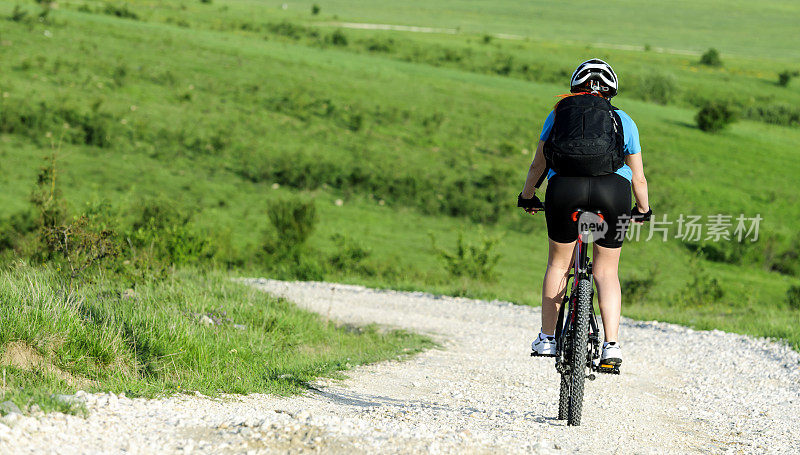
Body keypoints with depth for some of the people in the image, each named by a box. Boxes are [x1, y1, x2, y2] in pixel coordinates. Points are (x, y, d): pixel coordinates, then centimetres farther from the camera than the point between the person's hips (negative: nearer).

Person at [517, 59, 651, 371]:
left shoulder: (559, 114, 22)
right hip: (613, 191, 0)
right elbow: (638, 178, 25)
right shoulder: (623, 120, 22)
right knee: (606, 271, 11)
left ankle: (547, 338, 20)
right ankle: (611, 344, -1)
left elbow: (538, 165, 26)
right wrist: (643, 211, 41)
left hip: (565, 188, 0)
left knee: (558, 263, 18)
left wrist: (527, 198, 42)